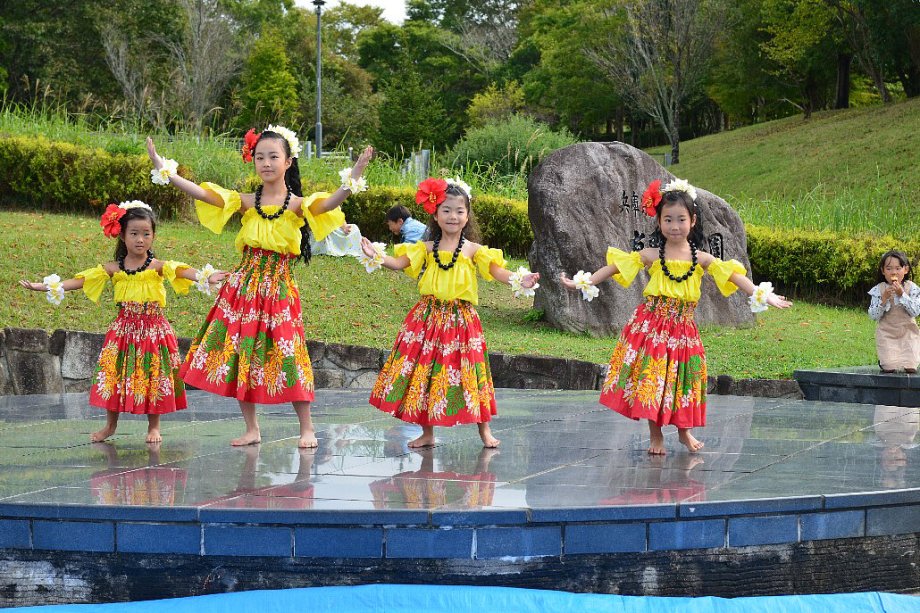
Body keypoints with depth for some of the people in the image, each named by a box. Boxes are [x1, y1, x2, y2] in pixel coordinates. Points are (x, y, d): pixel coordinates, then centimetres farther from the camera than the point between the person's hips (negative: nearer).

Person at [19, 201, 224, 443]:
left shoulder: (158, 266, -7)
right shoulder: (113, 269, -1)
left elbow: (181, 270, -24)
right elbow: (82, 280, -2)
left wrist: (203, 277, -44)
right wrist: (49, 286, -9)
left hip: (154, 330, -2)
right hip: (124, 329, 2)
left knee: (153, 376, 3)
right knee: (114, 374, 2)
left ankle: (154, 426, 18)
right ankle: (110, 424, 19)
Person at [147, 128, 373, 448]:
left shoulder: (297, 204, -3)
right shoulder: (246, 202, 5)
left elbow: (329, 203, -22)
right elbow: (201, 193, 0)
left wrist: (354, 177, -38)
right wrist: (163, 169, -6)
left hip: (278, 287, -3)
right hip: (244, 286, 4)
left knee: (286, 356, -6)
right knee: (240, 354, 3)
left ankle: (307, 428, 6)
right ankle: (251, 429, 15)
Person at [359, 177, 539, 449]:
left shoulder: (473, 250, 1)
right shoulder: (427, 248, 6)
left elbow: (497, 270, -10)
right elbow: (399, 263, -1)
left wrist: (518, 280, -28)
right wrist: (378, 256, -19)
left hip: (461, 319, -2)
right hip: (429, 317, 2)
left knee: (468, 373, 0)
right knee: (424, 370, 3)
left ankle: (485, 431, 12)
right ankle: (427, 433, 14)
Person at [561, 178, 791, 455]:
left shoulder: (701, 259, 1)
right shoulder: (651, 256, -3)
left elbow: (732, 275, 0)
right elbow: (617, 266, -2)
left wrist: (763, 296, -6)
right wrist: (582, 283, -6)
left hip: (683, 328, 2)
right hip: (651, 326, -1)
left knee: (682, 379, 9)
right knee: (651, 378, -2)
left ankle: (684, 431, 29)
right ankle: (656, 435, 13)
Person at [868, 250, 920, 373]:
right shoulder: (879, 290, -5)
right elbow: (873, 316, -9)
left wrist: (902, 294, -24)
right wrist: (884, 298, -23)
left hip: (908, 332, 0)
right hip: (887, 334, 0)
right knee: (889, 368, -8)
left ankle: (908, 359, 20)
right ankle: (884, 360, 22)